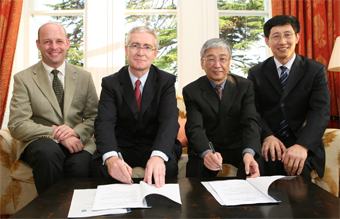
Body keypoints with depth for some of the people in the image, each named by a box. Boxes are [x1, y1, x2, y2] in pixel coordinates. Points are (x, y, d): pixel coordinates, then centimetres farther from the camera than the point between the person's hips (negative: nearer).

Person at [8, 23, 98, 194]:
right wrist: (56, 134, -18)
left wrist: (75, 131, -14)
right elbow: (17, 126, -5)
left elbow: (94, 118, 8)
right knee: (48, 151, -35)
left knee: (80, 164, -33)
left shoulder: (84, 77, 11)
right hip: (40, 143, 0)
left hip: (76, 141, 1)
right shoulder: (23, 79, 3)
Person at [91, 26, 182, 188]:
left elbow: (169, 121, -17)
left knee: (169, 167, -32)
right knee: (99, 167, -30)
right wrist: (111, 158, -38)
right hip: (121, 147, 1)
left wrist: (158, 156, -39)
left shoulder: (166, 81, -2)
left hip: (155, 146, 0)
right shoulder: (110, 83, -1)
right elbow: (104, 123, -15)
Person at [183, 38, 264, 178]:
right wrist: (207, 153, -37)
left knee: (256, 164, -28)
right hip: (206, 147, -1)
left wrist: (249, 152, -32)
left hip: (238, 146, 2)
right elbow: (195, 128, -14)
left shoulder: (245, 86, 1)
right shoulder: (191, 91, -3)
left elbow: (251, 122, -11)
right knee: (195, 166, -32)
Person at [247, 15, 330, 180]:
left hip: (304, 143, 0)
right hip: (267, 142, 1)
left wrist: (302, 145, -27)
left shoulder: (316, 70, 4)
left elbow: (320, 112, -9)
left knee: (296, 167, -32)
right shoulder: (256, 73, 10)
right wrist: (267, 136, -21)